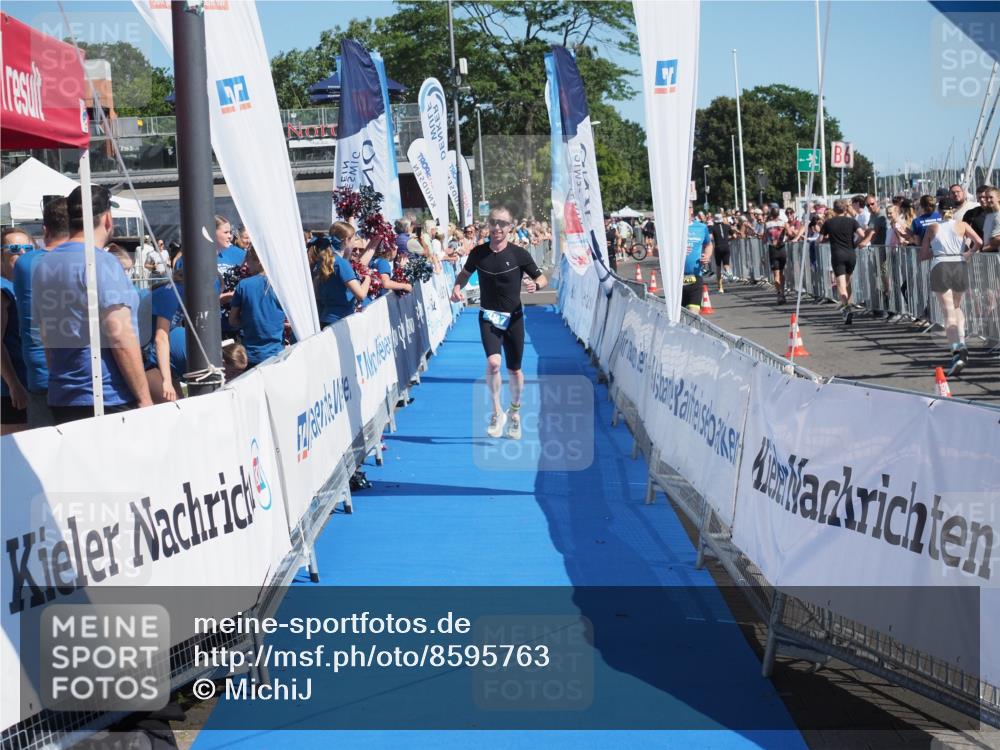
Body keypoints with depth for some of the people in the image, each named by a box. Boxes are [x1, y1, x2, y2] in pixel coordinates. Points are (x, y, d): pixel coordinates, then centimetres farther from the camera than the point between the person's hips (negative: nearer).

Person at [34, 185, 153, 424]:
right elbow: (121, 336, -17)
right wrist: (144, 397, -13)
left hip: (60, 398, 8)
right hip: (110, 401, -8)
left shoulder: (45, 264, 12)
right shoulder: (101, 263, -12)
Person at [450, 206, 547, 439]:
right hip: (489, 317, 0)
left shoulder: (519, 254, -8)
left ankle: (515, 411, 34)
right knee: (493, 362, -22)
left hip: (513, 317, 0)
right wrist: (457, 287, -4)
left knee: (515, 370, 9)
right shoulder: (478, 252, -2)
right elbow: (465, 273, 17)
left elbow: (543, 279, -1)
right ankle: (497, 412, -4)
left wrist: (536, 284, -24)